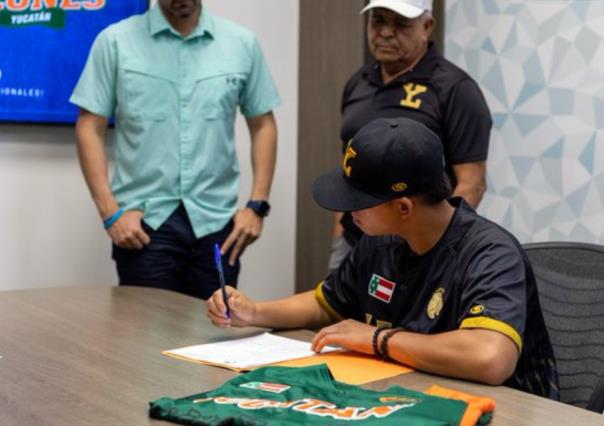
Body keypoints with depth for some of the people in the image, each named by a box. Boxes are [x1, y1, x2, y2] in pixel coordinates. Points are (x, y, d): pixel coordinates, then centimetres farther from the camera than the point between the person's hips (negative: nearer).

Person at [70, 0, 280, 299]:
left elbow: (262, 125, 11)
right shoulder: (115, 42, -1)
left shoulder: (242, 43, 5)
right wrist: (110, 212, -8)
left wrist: (257, 205, 2)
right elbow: (89, 129, -1)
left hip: (217, 222, 2)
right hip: (144, 222, -1)